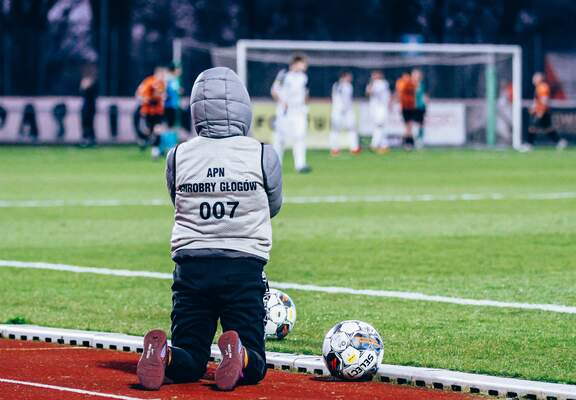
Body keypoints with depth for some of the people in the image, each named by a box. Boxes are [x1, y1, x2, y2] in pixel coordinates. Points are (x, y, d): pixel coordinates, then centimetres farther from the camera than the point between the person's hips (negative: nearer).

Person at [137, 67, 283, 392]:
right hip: (245, 268, -2)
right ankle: (238, 355, -25)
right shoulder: (263, 156, -4)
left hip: (191, 267, 2)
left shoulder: (178, 157, -1)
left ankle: (162, 354, -21)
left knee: (190, 362, 12)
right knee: (254, 366, 9)